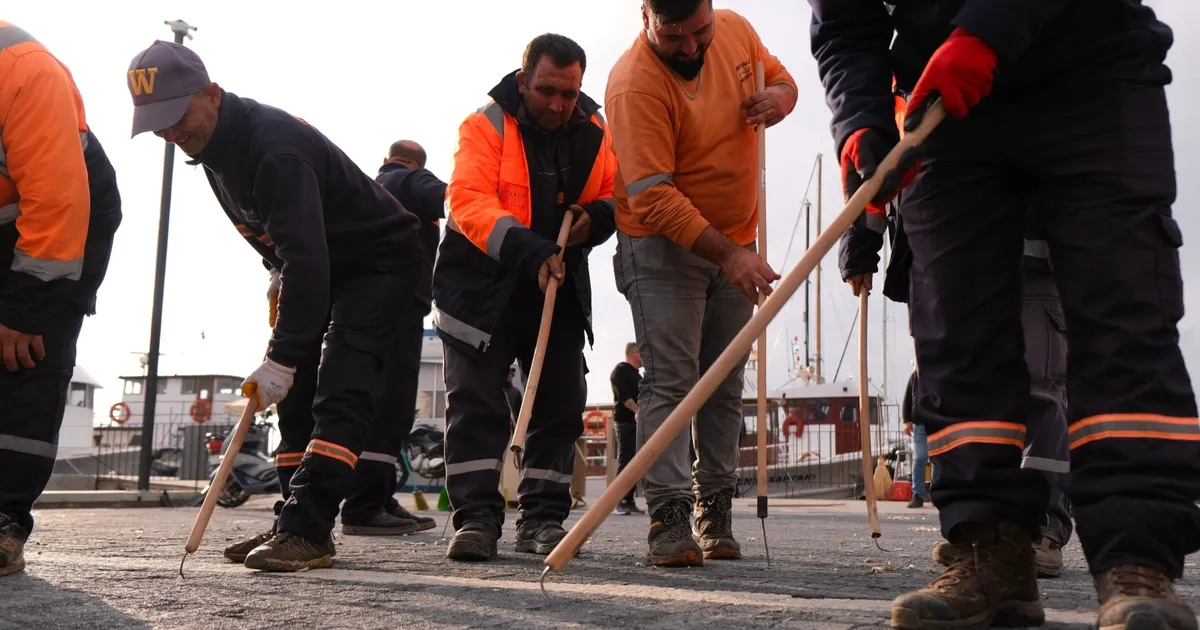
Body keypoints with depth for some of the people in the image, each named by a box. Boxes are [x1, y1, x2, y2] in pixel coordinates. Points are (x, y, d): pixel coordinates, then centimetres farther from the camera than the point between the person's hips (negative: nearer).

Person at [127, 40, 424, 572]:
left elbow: (306, 255, -36)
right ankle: (299, 531, 8)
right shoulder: (215, 147, 0)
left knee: (339, 395, -20)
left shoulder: (276, 145, -31)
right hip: (322, 269, 10)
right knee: (297, 396, 4)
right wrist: (279, 273, 4)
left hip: (381, 260, -10)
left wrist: (281, 358, -35)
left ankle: (305, 532, -23)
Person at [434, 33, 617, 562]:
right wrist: (528, 251, -38)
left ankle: (543, 519, 14)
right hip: (483, 286, -4)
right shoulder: (485, 125, -13)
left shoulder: (594, 132, 1)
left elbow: (616, 195, 12)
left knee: (561, 406, 4)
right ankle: (476, 517, 0)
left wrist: (596, 216, -13)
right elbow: (468, 201, -25)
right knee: (475, 403, -5)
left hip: (560, 290, 4)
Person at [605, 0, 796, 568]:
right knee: (670, 381, -12)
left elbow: (778, 75, 17)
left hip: (734, 245, 7)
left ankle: (717, 516, 16)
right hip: (662, 248, -6)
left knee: (725, 385, 8)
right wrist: (726, 254, -35)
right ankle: (669, 519, -10)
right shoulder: (635, 84, -24)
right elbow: (652, 197, -29)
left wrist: (778, 97, -9)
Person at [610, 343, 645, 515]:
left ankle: (629, 500, 10)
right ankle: (620, 501, -11)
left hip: (638, 423, 9)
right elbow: (623, 395, -19)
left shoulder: (636, 373, 22)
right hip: (625, 422, -9)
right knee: (625, 462, -11)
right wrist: (637, 411, -31)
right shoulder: (620, 371, -6)